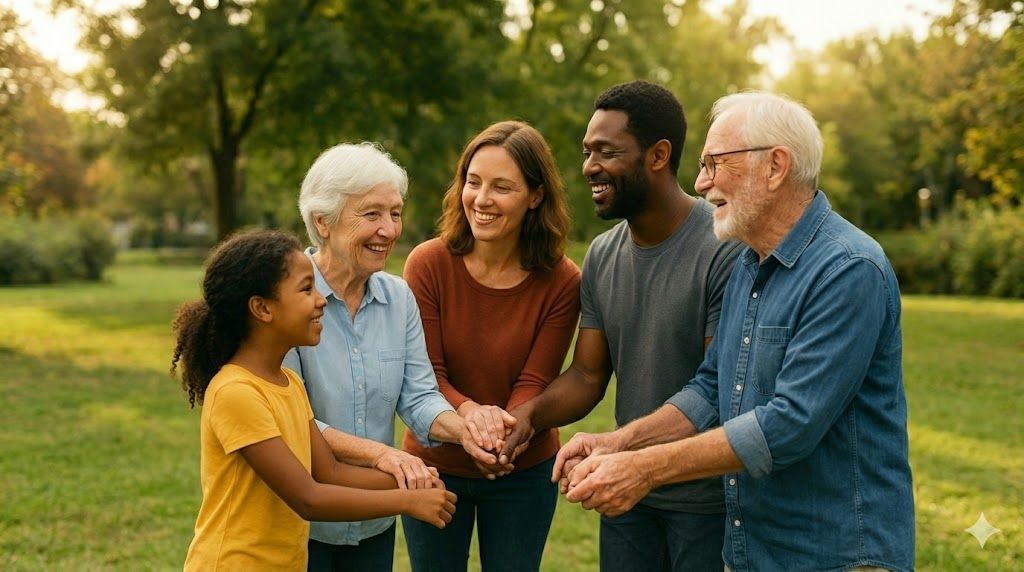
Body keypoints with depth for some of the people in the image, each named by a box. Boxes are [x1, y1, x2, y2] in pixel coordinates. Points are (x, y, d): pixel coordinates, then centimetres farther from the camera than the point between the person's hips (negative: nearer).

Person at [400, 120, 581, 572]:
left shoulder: (562, 283, -14)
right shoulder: (428, 263, -15)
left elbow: (533, 385, -14)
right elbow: (426, 375, -15)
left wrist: (504, 431, -35)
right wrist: (468, 411, -35)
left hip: (522, 471, 0)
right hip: (435, 466, 0)